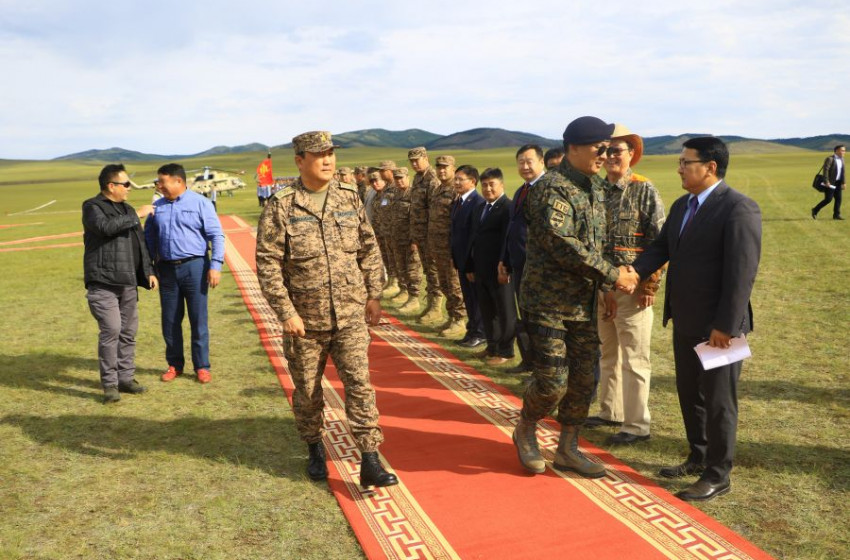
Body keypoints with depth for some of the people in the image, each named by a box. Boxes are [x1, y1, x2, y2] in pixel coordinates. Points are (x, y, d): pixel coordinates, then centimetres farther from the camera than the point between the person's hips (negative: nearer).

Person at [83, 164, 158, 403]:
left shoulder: (127, 209, 19)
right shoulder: (92, 207, -2)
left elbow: (140, 244, 23)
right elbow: (106, 226, -24)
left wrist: (149, 271, 16)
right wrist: (136, 215, -16)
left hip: (128, 282, 7)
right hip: (103, 282, -7)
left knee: (129, 331, 7)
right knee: (111, 330, -12)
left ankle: (126, 378, 17)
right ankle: (109, 384, -3)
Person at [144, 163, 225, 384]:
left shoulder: (200, 203, -3)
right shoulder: (157, 206, 10)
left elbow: (216, 235, -6)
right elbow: (149, 236, 18)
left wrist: (215, 266, -13)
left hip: (194, 267, -4)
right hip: (167, 269, 4)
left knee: (198, 320, 1)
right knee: (170, 321, 10)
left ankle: (202, 366, 12)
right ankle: (174, 365, 23)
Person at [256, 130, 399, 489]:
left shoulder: (350, 198, 5)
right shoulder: (281, 208, -7)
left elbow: (369, 249, 11)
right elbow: (268, 264, -8)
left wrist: (374, 295, 6)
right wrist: (286, 312, -13)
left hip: (351, 316, 2)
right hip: (305, 321, -1)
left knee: (359, 385, -5)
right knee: (307, 391, 13)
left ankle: (370, 462, 1)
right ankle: (315, 451, 35)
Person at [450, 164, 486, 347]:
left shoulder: (478, 203, -17)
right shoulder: (457, 202, 12)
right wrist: (453, 256, 11)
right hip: (461, 259, 8)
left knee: (477, 297, 3)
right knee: (468, 297, 15)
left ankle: (480, 333, 13)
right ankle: (472, 330, 25)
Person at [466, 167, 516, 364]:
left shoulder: (508, 207, -12)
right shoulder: (479, 208, 16)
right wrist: (470, 266, 14)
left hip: (499, 269, -8)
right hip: (481, 269, 8)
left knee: (504, 312, 4)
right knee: (486, 311, 16)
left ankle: (505, 351, 13)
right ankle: (492, 346, 28)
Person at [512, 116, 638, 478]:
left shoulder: (594, 187, 12)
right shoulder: (553, 188, -16)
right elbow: (563, 246, -26)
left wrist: (608, 279, 1)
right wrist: (612, 275, -19)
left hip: (583, 302, 8)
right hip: (548, 301, -8)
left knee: (582, 379, 10)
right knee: (552, 381, -7)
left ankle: (568, 449, 25)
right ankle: (525, 431, 22)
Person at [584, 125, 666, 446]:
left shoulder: (644, 190, -7)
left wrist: (650, 285, -14)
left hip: (632, 287, -6)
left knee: (634, 359, -1)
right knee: (609, 354, 16)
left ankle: (636, 425, 9)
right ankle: (610, 412, 30)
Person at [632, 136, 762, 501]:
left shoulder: (739, 209, -17)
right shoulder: (681, 206, 11)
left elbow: (742, 272, -21)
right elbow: (661, 248, 10)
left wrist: (725, 326, -23)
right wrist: (635, 272, -10)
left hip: (717, 326, -8)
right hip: (685, 322, 8)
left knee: (718, 400, 5)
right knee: (689, 393, 19)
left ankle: (717, 476, 19)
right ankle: (698, 458, 36)